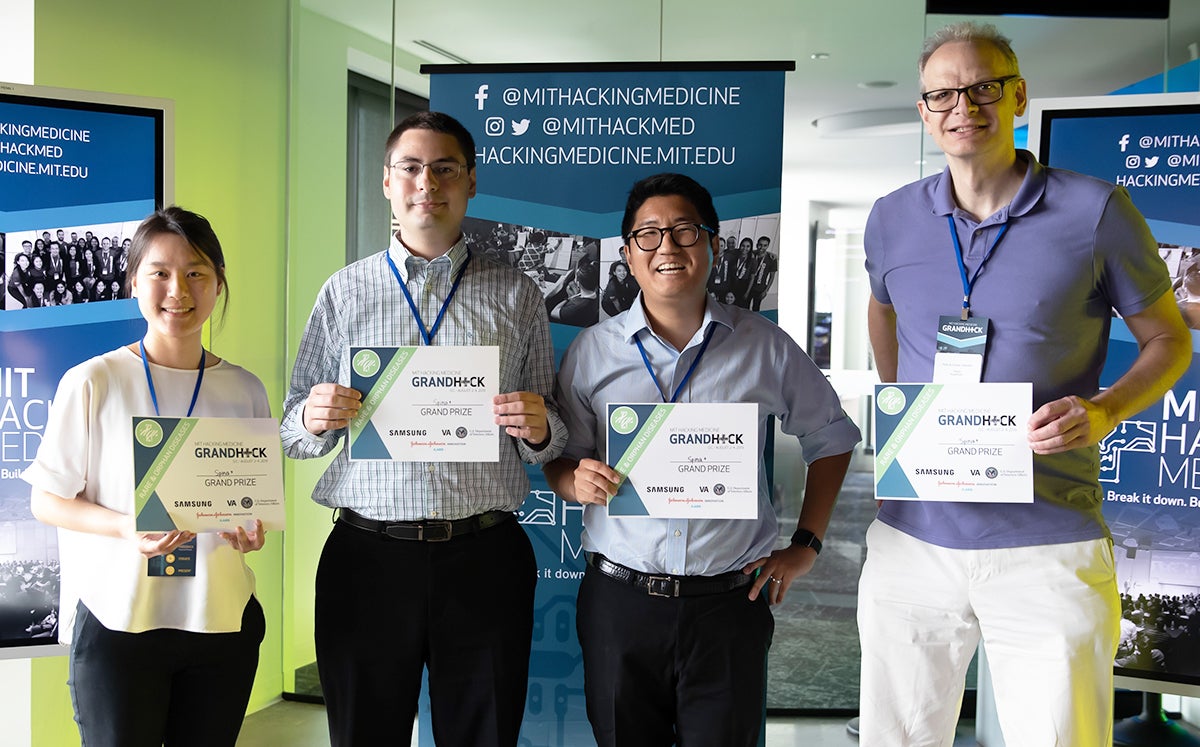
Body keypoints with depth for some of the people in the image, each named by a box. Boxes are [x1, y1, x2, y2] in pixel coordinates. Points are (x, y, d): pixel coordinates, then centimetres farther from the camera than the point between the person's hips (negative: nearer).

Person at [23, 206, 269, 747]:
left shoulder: (245, 390, 4)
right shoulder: (93, 383, -6)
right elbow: (47, 500, -2)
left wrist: (253, 532, -10)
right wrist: (127, 528, -19)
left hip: (223, 621, 3)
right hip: (116, 620, -3)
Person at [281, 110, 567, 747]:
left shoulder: (518, 296, 7)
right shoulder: (343, 293, 8)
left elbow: (550, 444, 9)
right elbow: (294, 435, 10)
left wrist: (538, 430, -13)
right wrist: (314, 419, -12)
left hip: (485, 558, 0)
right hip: (366, 557, 1)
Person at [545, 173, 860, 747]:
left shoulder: (765, 348, 2)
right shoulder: (592, 350, 3)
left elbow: (831, 436, 14)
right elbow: (559, 464, 9)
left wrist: (806, 545, 8)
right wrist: (578, 480, -15)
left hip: (729, 604, 0)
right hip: (619, 601, 1)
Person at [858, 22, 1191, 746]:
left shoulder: (1096, 211, -4)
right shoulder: (893, 219, 5)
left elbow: (1169, 338, 5)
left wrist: (1104, 410, -14)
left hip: (1049, 548, -3)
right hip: (912, 539, 3)